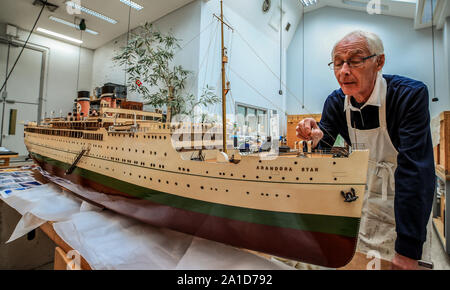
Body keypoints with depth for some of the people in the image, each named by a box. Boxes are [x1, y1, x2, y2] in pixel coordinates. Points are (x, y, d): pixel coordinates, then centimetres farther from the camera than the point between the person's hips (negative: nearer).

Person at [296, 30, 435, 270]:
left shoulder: (411, 95, -25)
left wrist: (408, 250, -31)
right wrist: (315, 139, -33)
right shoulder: (335, 102, -12)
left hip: (406, 203, -3)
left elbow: (414, 169, -31)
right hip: (364, 195, 4)